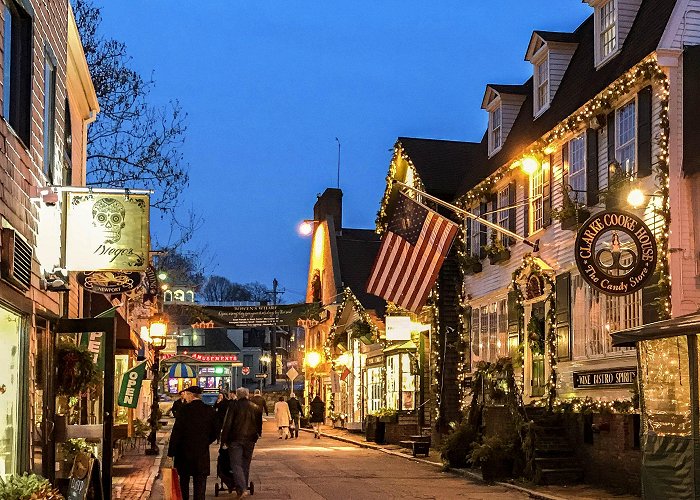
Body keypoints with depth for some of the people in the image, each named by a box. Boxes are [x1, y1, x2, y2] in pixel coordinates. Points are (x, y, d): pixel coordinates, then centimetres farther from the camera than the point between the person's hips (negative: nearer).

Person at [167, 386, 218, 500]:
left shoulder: (183, 410, -10)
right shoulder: (210, 410, -1)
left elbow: (176, 432, -11)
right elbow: (214, 432, 4)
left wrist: (171, 452, -6)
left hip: (185, 452, -2)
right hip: (202, 453, 2)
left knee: (184, 483, 14)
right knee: (200, 484, 4)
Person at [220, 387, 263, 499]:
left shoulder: (234, 405, -5)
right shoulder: (255, 407, 8)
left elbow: (227, 423, -9)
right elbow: (260, 423, 17)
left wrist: (224, 439, -5)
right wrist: (258, 433, 33)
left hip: (236, 439, -4)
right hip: (250, 440, 4)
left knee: (236, 464, -4)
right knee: (246, 464, 16)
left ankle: (241, 488, -19)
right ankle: (244, 487, 22)